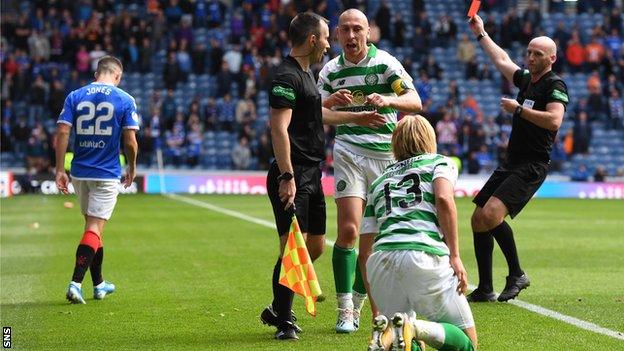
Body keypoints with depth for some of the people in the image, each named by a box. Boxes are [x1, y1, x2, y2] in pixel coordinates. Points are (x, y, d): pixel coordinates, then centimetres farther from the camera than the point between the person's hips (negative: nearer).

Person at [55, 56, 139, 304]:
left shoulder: (75, 96, 4)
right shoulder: (125, 100, -4)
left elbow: (62, 132, -5)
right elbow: (130, 141, -8)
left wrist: (60, 169, -2)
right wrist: (132, 168, 9)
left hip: (79, 172, 4)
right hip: (107, 174, -4)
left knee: (93, 227, 18)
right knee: (94, 229, -5)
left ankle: (98, 284, 27)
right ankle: (75, 283, -18)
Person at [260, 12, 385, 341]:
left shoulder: (305, 72, 17)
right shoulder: (287, 76, -14)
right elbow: (279, 128, -22)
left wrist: (356, 117, 40)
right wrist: (287, 176, -28)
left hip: (311, 175, 10)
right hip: (293, 176, -10)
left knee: (315, 246, 13)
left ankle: (278, 309, 25)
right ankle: (283, 322, -1)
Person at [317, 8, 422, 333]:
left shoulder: (385, 63, -2)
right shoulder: (330, 71, 7)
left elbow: (415, 102, -10)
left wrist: (387, 100, -30)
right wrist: (331, 103, -15)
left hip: (386, 153, 0)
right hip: (349, 152, 0)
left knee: (371, 237, 4)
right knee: (349, 229, -14)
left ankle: (358, 304, 18)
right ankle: (344, 310, -10)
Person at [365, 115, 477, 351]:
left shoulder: (379, 181, 30)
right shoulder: (441, 162, 19)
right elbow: (444, 199, -5)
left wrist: (377, 310, 31)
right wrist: (454, 256, -4)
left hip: (379, 260, 4)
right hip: (425, 256, -4)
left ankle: (387, 329, -17)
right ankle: (415, 328, -22)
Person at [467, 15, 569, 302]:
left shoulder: (555, 86, -8)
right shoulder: (526, 79, 16)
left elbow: (554, 120, -24)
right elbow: (501, 59, 33)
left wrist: (518, 109, -18)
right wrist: (481, 33, 38)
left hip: (531, 167, -9)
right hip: (510, 164, 9)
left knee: (491, 215, -25)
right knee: (478, 220, 5)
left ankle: (517, 275, -10)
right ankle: (484, 289, 11)